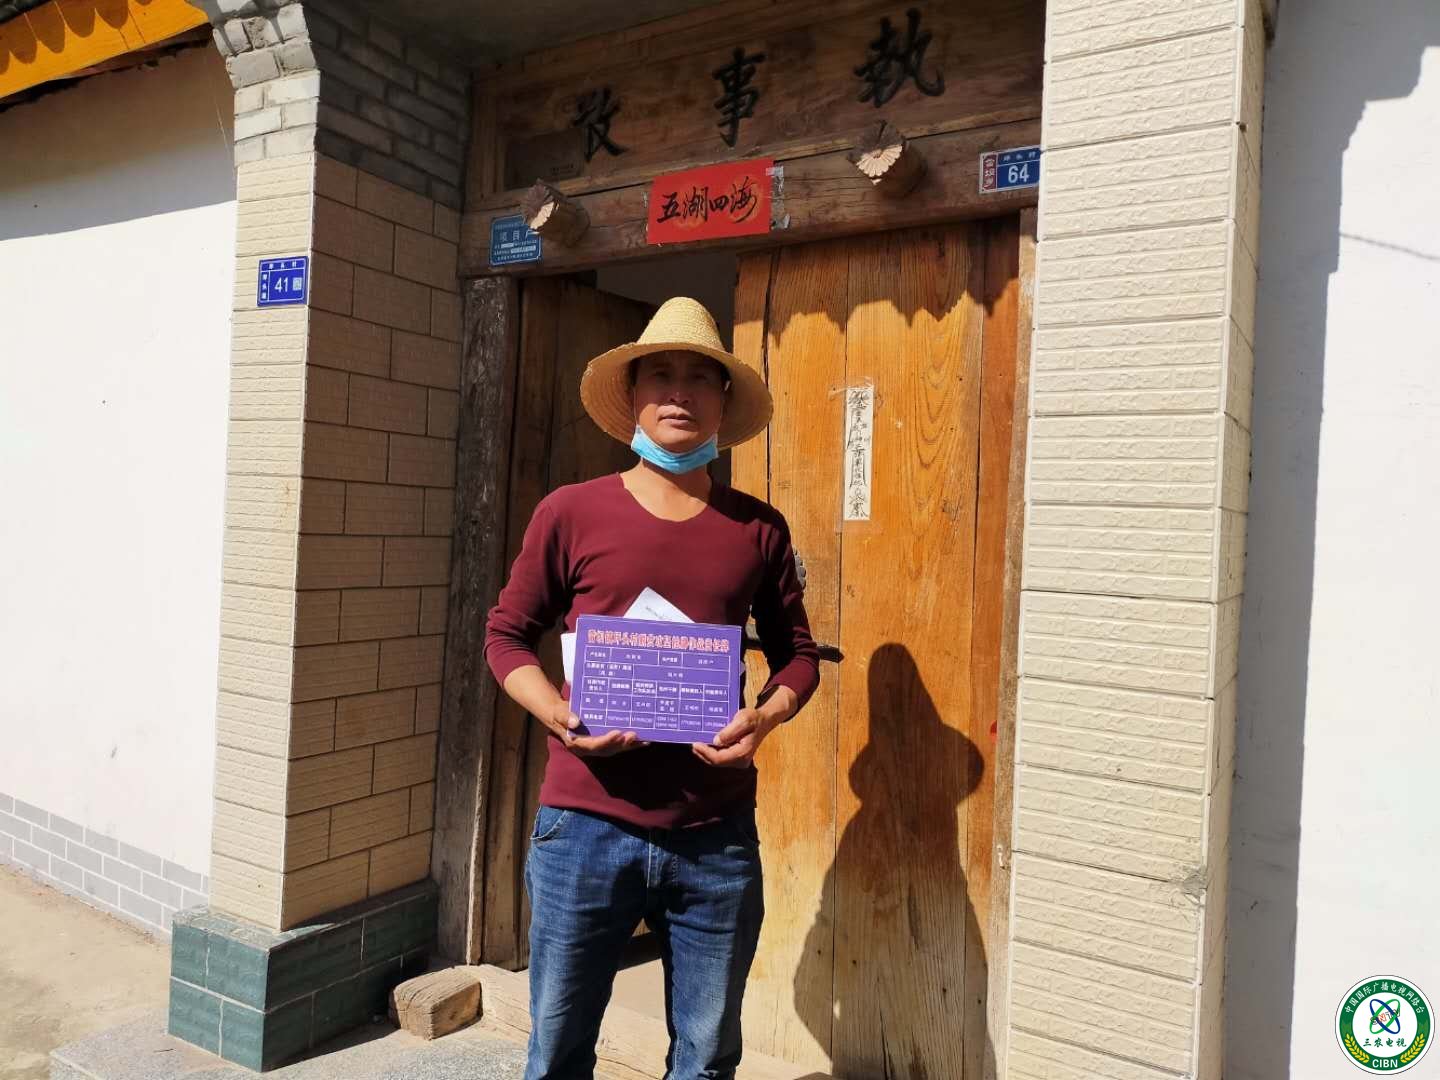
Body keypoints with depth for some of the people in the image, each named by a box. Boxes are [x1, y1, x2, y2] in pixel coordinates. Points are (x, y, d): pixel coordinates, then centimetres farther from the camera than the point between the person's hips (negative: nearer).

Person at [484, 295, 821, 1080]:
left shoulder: (758, 529, 5)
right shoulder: (572, 512, 0)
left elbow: (797, 653, 11)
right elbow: (506, 633, 6)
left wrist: (766, 717, -9)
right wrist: (557, 713, -11)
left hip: (718, 835, 2)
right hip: (587, 824, -1)